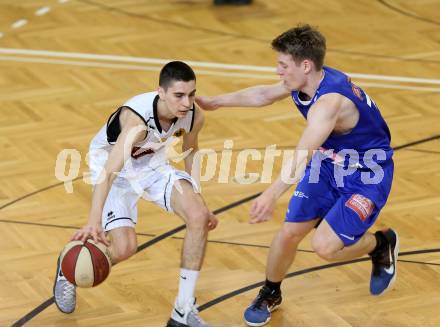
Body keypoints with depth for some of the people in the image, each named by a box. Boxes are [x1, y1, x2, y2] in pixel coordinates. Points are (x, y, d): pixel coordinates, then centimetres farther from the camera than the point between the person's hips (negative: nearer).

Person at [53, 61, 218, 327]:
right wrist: (94, 221, -59)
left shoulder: (194, 116, -20)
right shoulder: (137, 118, -39)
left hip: (153, 163, 5)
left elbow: (190, 153, 4)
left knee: (198, 217, -15)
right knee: (125, 247, -19)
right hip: (113, 165, -5)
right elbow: (109, 172, -47)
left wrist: (200, 203, 8)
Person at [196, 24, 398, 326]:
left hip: (367, 176, -8)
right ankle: (270, 295, 29)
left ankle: (382, 244, 13)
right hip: (329, 162, 8)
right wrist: (213, 102, 17)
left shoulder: (329, 101, -36)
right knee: (289, 233, 3)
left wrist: (272, 195, -61)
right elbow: (263, 94, 13)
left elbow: (302, 155, -49)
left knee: (325, 246, -17)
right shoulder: (303, 82, -9)